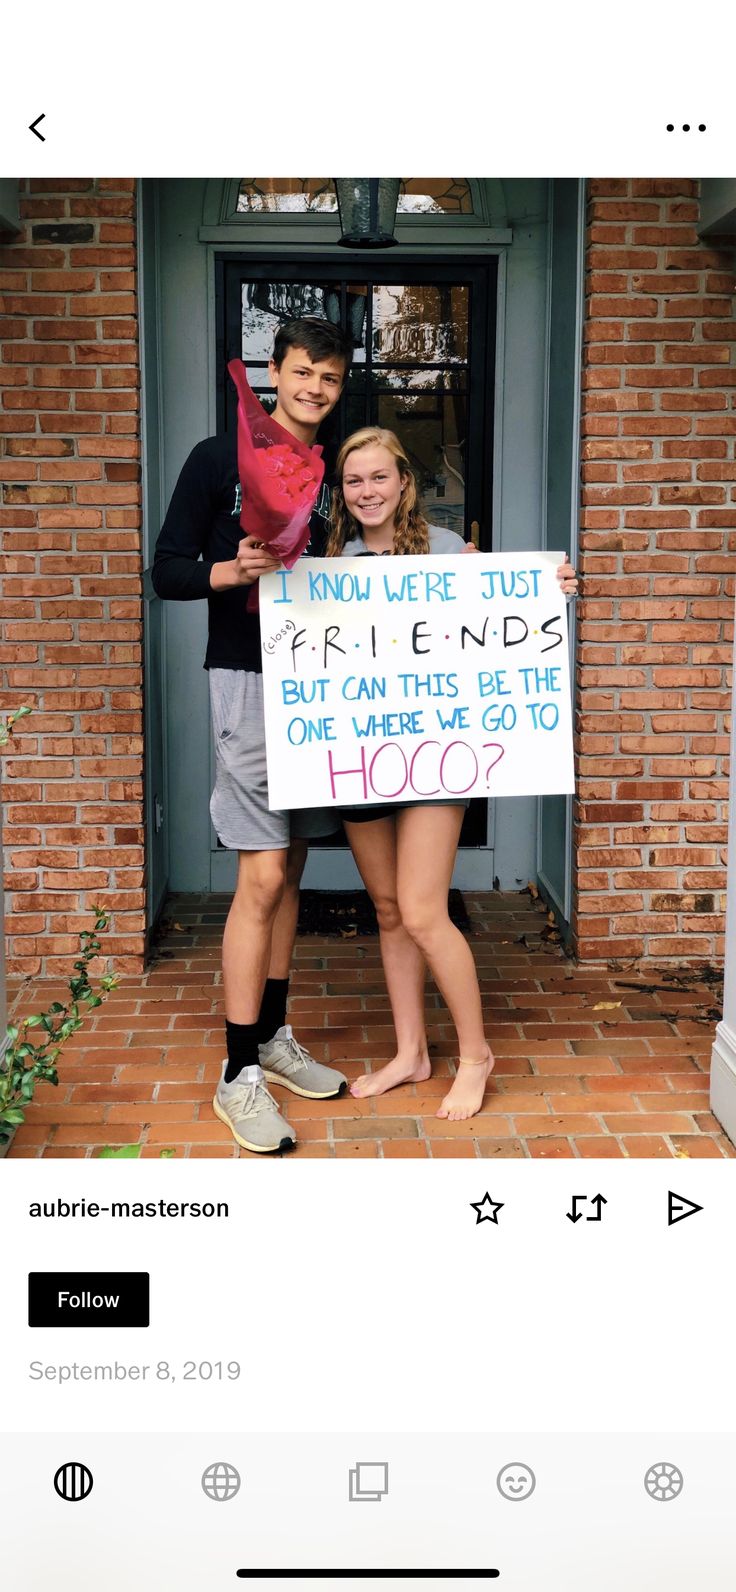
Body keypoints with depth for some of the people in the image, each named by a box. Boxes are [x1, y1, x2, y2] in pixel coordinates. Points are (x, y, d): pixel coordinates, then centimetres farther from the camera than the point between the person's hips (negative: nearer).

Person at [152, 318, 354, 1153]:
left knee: (289, 867, 12)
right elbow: (167, 570, -5)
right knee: (263, 877, -10)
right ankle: (238, 1076, -1)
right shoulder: (219, 459, -3)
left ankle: (272, 1037, 24)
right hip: (248, 678, -6)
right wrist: (231, 571, -25)